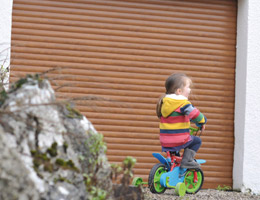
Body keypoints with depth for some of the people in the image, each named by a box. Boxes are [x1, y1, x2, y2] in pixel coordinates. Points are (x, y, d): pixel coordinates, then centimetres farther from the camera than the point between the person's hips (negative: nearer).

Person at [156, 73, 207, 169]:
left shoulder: (164, 102, 11)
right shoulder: (183, 103, -14)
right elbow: (195, 114, -21)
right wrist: (202, 122, 2)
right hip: (179, 141, -7)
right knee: (197, 141, 15)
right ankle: (187, 160, 2)